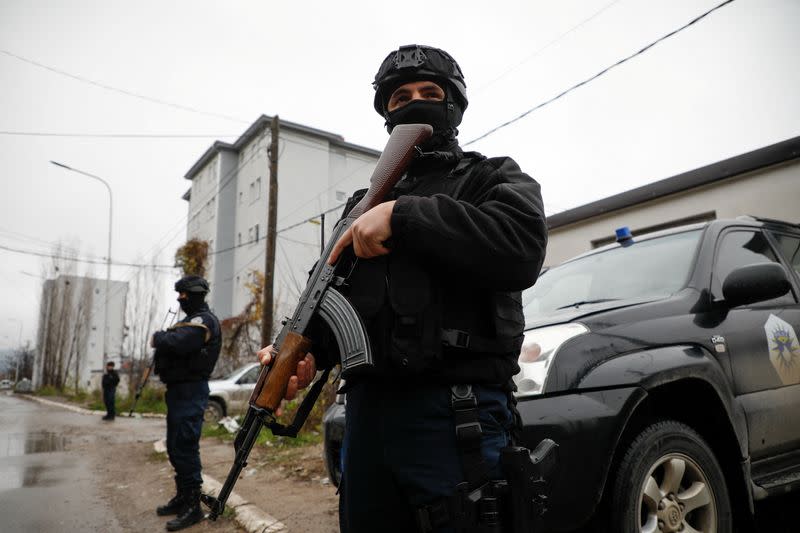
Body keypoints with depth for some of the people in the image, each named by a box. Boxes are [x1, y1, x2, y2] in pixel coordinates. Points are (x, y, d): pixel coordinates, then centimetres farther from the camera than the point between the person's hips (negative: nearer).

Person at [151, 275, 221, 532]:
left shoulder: (204, 321, -14)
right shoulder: (192, 320, 20)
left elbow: (177, 342, -28)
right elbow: (174, 341, 15)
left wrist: (157, 337, -10)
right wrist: (163, 339, -4)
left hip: (190, 392, -10)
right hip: (178, 390, 10)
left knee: (185, 448, -8)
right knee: (175, 447, 17)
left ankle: (192, 506, 0)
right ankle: (182, 497, 29)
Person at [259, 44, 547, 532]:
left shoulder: (494, 178, 7)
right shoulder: (365, 202, 22)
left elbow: (522, 246, -16)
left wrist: (405, 217, -16)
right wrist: (304, 351, -3)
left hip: (456, 414, -5)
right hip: (367, 409, 6)